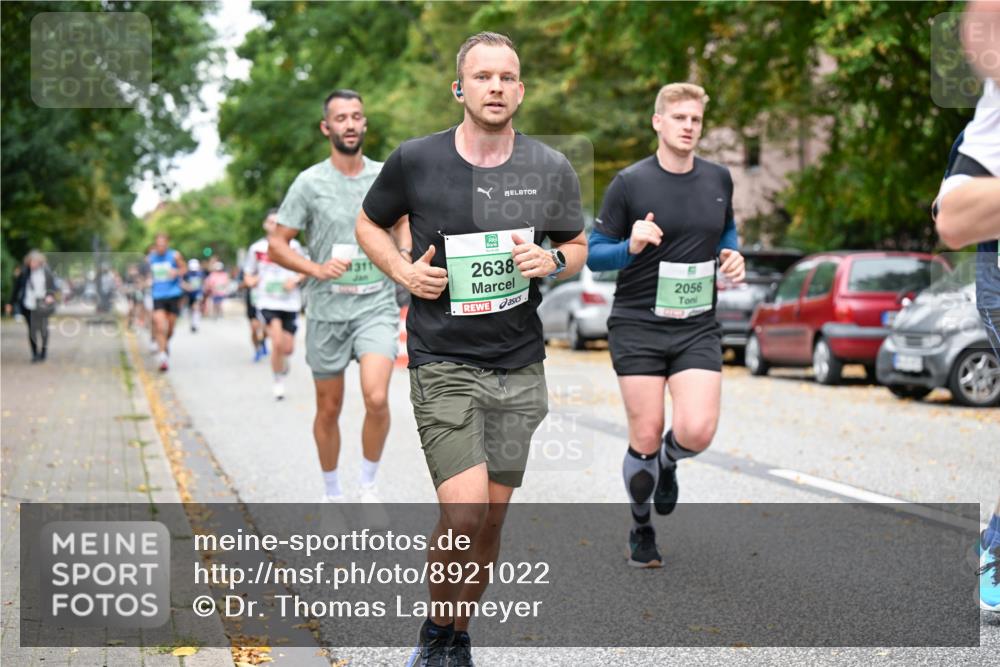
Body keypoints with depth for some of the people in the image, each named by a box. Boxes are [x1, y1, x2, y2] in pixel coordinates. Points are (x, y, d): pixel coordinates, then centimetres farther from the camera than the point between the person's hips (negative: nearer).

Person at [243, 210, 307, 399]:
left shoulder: (293, 246, 1)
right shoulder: (257, 248, 2)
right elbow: (248, 275, 14)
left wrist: (296, 280, -9)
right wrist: (252, 281, -8)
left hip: (289, 302, 1)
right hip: (267, 301, -1)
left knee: (288, 348, 3)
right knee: (278, 343, -18)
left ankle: (281, 361, 40)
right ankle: (278, 380, 1)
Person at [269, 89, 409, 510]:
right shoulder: (310, 183, -5)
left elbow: (403, 219, 23)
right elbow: (276, 245, -3)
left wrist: (404, 251, 1)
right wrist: (317, 269, -20)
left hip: (377, 306, 1)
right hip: (327, 311, 0)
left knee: (376, 399, -19)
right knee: (329, 409, 9)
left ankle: (369, 487, 3)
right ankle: (332, 494, 30)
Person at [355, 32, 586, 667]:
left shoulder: (551, 169, 2)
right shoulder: (415, 160, -4)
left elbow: (579, 248, 15)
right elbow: (371, 223, 13)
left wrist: (551, 260, -7)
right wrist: (402, 270, -6)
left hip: (521, 367, 3)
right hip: (444, 362, -3)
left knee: (493, 518, 9)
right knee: (465, 514, -15)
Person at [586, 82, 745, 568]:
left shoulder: (718, 179, 7)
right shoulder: (629, 183, -6)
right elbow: (593, 254, -2)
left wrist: (731, 256, 4)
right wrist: (630, 247, -22)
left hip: (698, 328, 3)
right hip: (638, 327, -3)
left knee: (697, 432, -15)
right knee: (645, 438, -1)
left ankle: (666, 464, 23)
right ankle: (641, 529, 26)